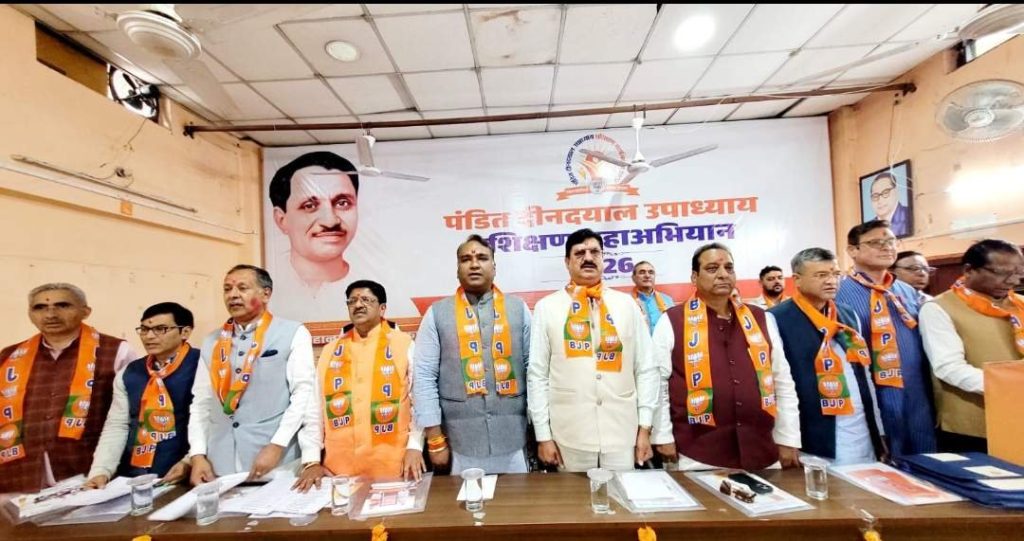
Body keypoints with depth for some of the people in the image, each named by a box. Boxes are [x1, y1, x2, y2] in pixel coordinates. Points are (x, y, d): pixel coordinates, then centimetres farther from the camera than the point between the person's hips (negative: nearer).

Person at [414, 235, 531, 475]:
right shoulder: (437, 314, 0)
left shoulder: (518, 308, 3)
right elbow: (424, 376, -2)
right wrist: (435, 439, -3)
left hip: (511, 437, 1)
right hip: (461, 440, -1)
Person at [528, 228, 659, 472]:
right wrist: (543, 435, -2)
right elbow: (537, 374, 0)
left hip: (623, 432, 1)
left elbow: (646, 369, 5)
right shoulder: (547, 307, 0)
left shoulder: (626, 304, 5)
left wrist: (645, 428, 1)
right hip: (570, 434, -1)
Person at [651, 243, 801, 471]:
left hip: (762, 452, 4)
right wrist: (664, 437, -4)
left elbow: (783, 381, 11)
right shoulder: (672, 322, -5)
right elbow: (657, 383, -4)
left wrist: (788, 440, 9)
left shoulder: (761, 319, 8)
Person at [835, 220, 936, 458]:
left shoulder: (909, 292, 11)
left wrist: (931, 398, 11)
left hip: (919, 404, 7)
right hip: (874, 408, -6)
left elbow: (925, 346, 15)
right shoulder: (840, 294, -13)